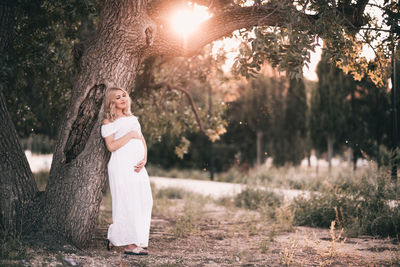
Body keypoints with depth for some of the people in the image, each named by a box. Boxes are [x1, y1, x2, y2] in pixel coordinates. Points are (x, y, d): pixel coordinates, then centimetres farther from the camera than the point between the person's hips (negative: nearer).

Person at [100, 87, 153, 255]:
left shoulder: (132, 118, 22)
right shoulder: (108, 122, 1)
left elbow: (142, 140, 18)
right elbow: (111, 146, -10)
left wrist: (144, 159, 2)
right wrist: (130, 135, -10)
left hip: (138, 167, 7)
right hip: (121, 167, -7)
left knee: (144, 202, 2)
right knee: (127, 203, -9)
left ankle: (114, 237, 12)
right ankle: (130, 245, -6)